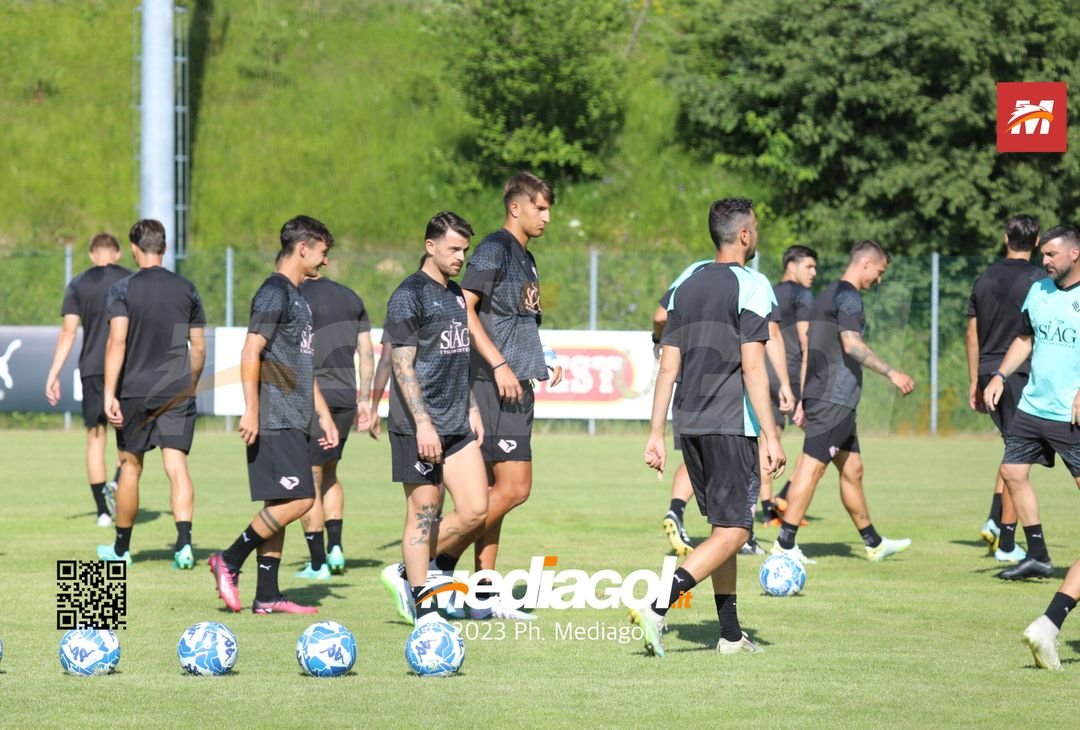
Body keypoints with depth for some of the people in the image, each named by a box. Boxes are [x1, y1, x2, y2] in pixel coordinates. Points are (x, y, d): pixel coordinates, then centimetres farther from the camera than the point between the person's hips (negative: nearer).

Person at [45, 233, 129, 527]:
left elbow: (68, 331, -1)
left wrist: (53, 374, 0)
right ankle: (117, 482, -11)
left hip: (92, 368, 1)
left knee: (95, 437, 6)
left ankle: (103, 511, 4)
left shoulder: (78, 285, 4)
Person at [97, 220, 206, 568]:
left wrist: (109, 393, -18)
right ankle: (184, 542, -23)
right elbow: (198, 348, 10)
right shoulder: (186, 290, 5)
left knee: (130, 467, 12)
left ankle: (121, 548, 24)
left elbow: (116, 342, -15)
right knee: (177, 466, -4)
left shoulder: (123, 289, -5)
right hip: (178, 392, 1)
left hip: (134, 391, -1)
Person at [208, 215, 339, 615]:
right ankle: (229, 561, -5)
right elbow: (250, 352, -17)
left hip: (294, 421, 10)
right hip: (274, 421, -10)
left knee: (279, 505, 7)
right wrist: (251, 410, -23)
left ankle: (267, 595, 8)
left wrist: (323, 414, 25)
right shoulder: (274, 293, -10)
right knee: (297, 500, -14)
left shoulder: (296, 297, 20)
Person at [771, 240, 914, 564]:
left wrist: (803, 399, 24)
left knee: (852, 470, 15)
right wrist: (891, 373, -18)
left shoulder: (827, 295, 21)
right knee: (812, 467, -12)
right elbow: (851, 344, -21)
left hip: (820, 396, 10)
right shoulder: (847, 295, -9)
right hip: (834, 399, -10)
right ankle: (784, 543, -16)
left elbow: (809, 348, 22)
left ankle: (874, 543, 23)